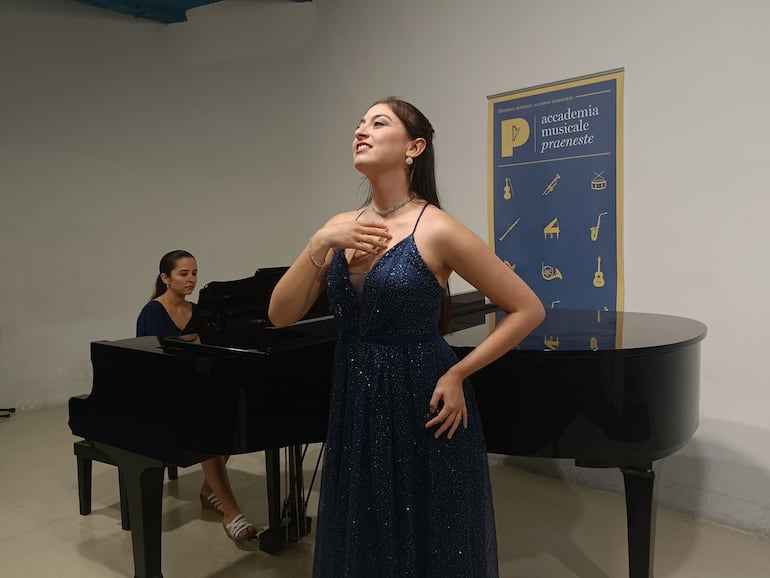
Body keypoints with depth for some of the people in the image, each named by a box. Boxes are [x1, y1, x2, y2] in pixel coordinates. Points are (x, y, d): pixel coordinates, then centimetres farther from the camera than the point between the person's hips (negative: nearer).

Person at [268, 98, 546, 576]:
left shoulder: (436, 230, -14)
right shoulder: (341, 227, 3)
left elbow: (528, 309, -10)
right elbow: (281, 316, -2)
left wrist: (457, 374, -12)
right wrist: (320, 243, -14)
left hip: (423, 409, -5)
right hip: (356, 409, 6)